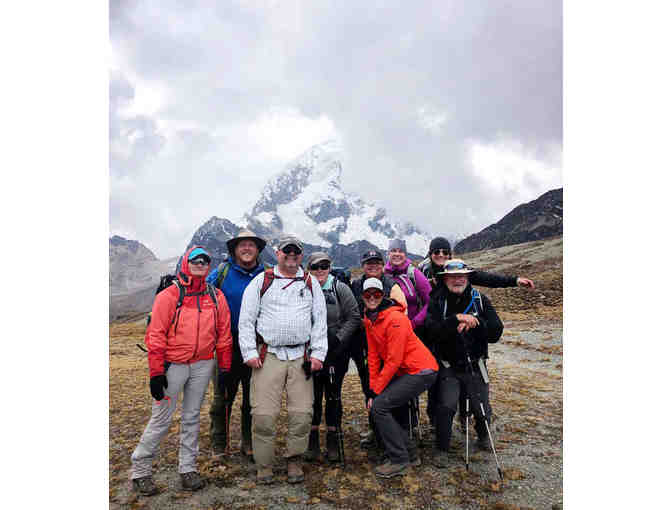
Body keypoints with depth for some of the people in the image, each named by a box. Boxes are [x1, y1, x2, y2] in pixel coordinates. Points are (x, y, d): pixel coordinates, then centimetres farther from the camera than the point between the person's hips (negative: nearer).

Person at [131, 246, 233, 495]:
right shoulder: (169, 296, -7)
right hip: (173, 365, -3)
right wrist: (156, 372, -11)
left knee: (192, 417, 14)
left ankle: (188, 468, 27)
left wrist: (224, 367, 7)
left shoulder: (216, 296, 3)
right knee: (162, 418, 3)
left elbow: (224, 334, 7)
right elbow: (155, 336, -8)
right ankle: (139, 470, 23)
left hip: (203, 365, 3)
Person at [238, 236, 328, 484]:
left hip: (301, 357, 2)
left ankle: (294, 460, 24)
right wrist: (249, 353, -3)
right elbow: (246, 319, 4)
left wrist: (318, 354, 2)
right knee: (263, 414, -1)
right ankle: (264, 465, 19)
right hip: (268, 356, -1)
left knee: (302, 413, 2)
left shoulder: (311, 283, 12)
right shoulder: (261, 281, 7)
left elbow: (320, 321, 10)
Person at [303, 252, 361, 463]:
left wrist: (338, 339, -9)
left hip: (336, 353, -1)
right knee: (312, 396, 9)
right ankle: (312, 441, 24)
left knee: (333, 396, 9)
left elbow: (354, 318, -1)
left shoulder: (340, 289, -1)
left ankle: (333, 441, 22)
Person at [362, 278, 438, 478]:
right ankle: (404, 445, 22)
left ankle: (399, 460, 0)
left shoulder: (395, 318, -22)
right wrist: (373, 388, 0)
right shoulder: (369, 319, 4)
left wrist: (376, 390, -16)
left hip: (421, 371, -9)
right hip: (404, 371, 9)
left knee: (379, 406, -14)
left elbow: (394, 360, -21)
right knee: (372, 401, 6)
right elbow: (373, 355, 6)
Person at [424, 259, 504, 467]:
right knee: (446, 406, -15)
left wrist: (474, 323, -22)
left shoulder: (480, 300, 0)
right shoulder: (437, 302, -4)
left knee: (482, 410, 4)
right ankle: (441, 449, 9)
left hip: (475, 368, 2)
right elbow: (433, 330, -20)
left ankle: (483, 436, 40)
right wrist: (457, 318, -29)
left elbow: (495, 333, -7)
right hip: (448, 368, -1)